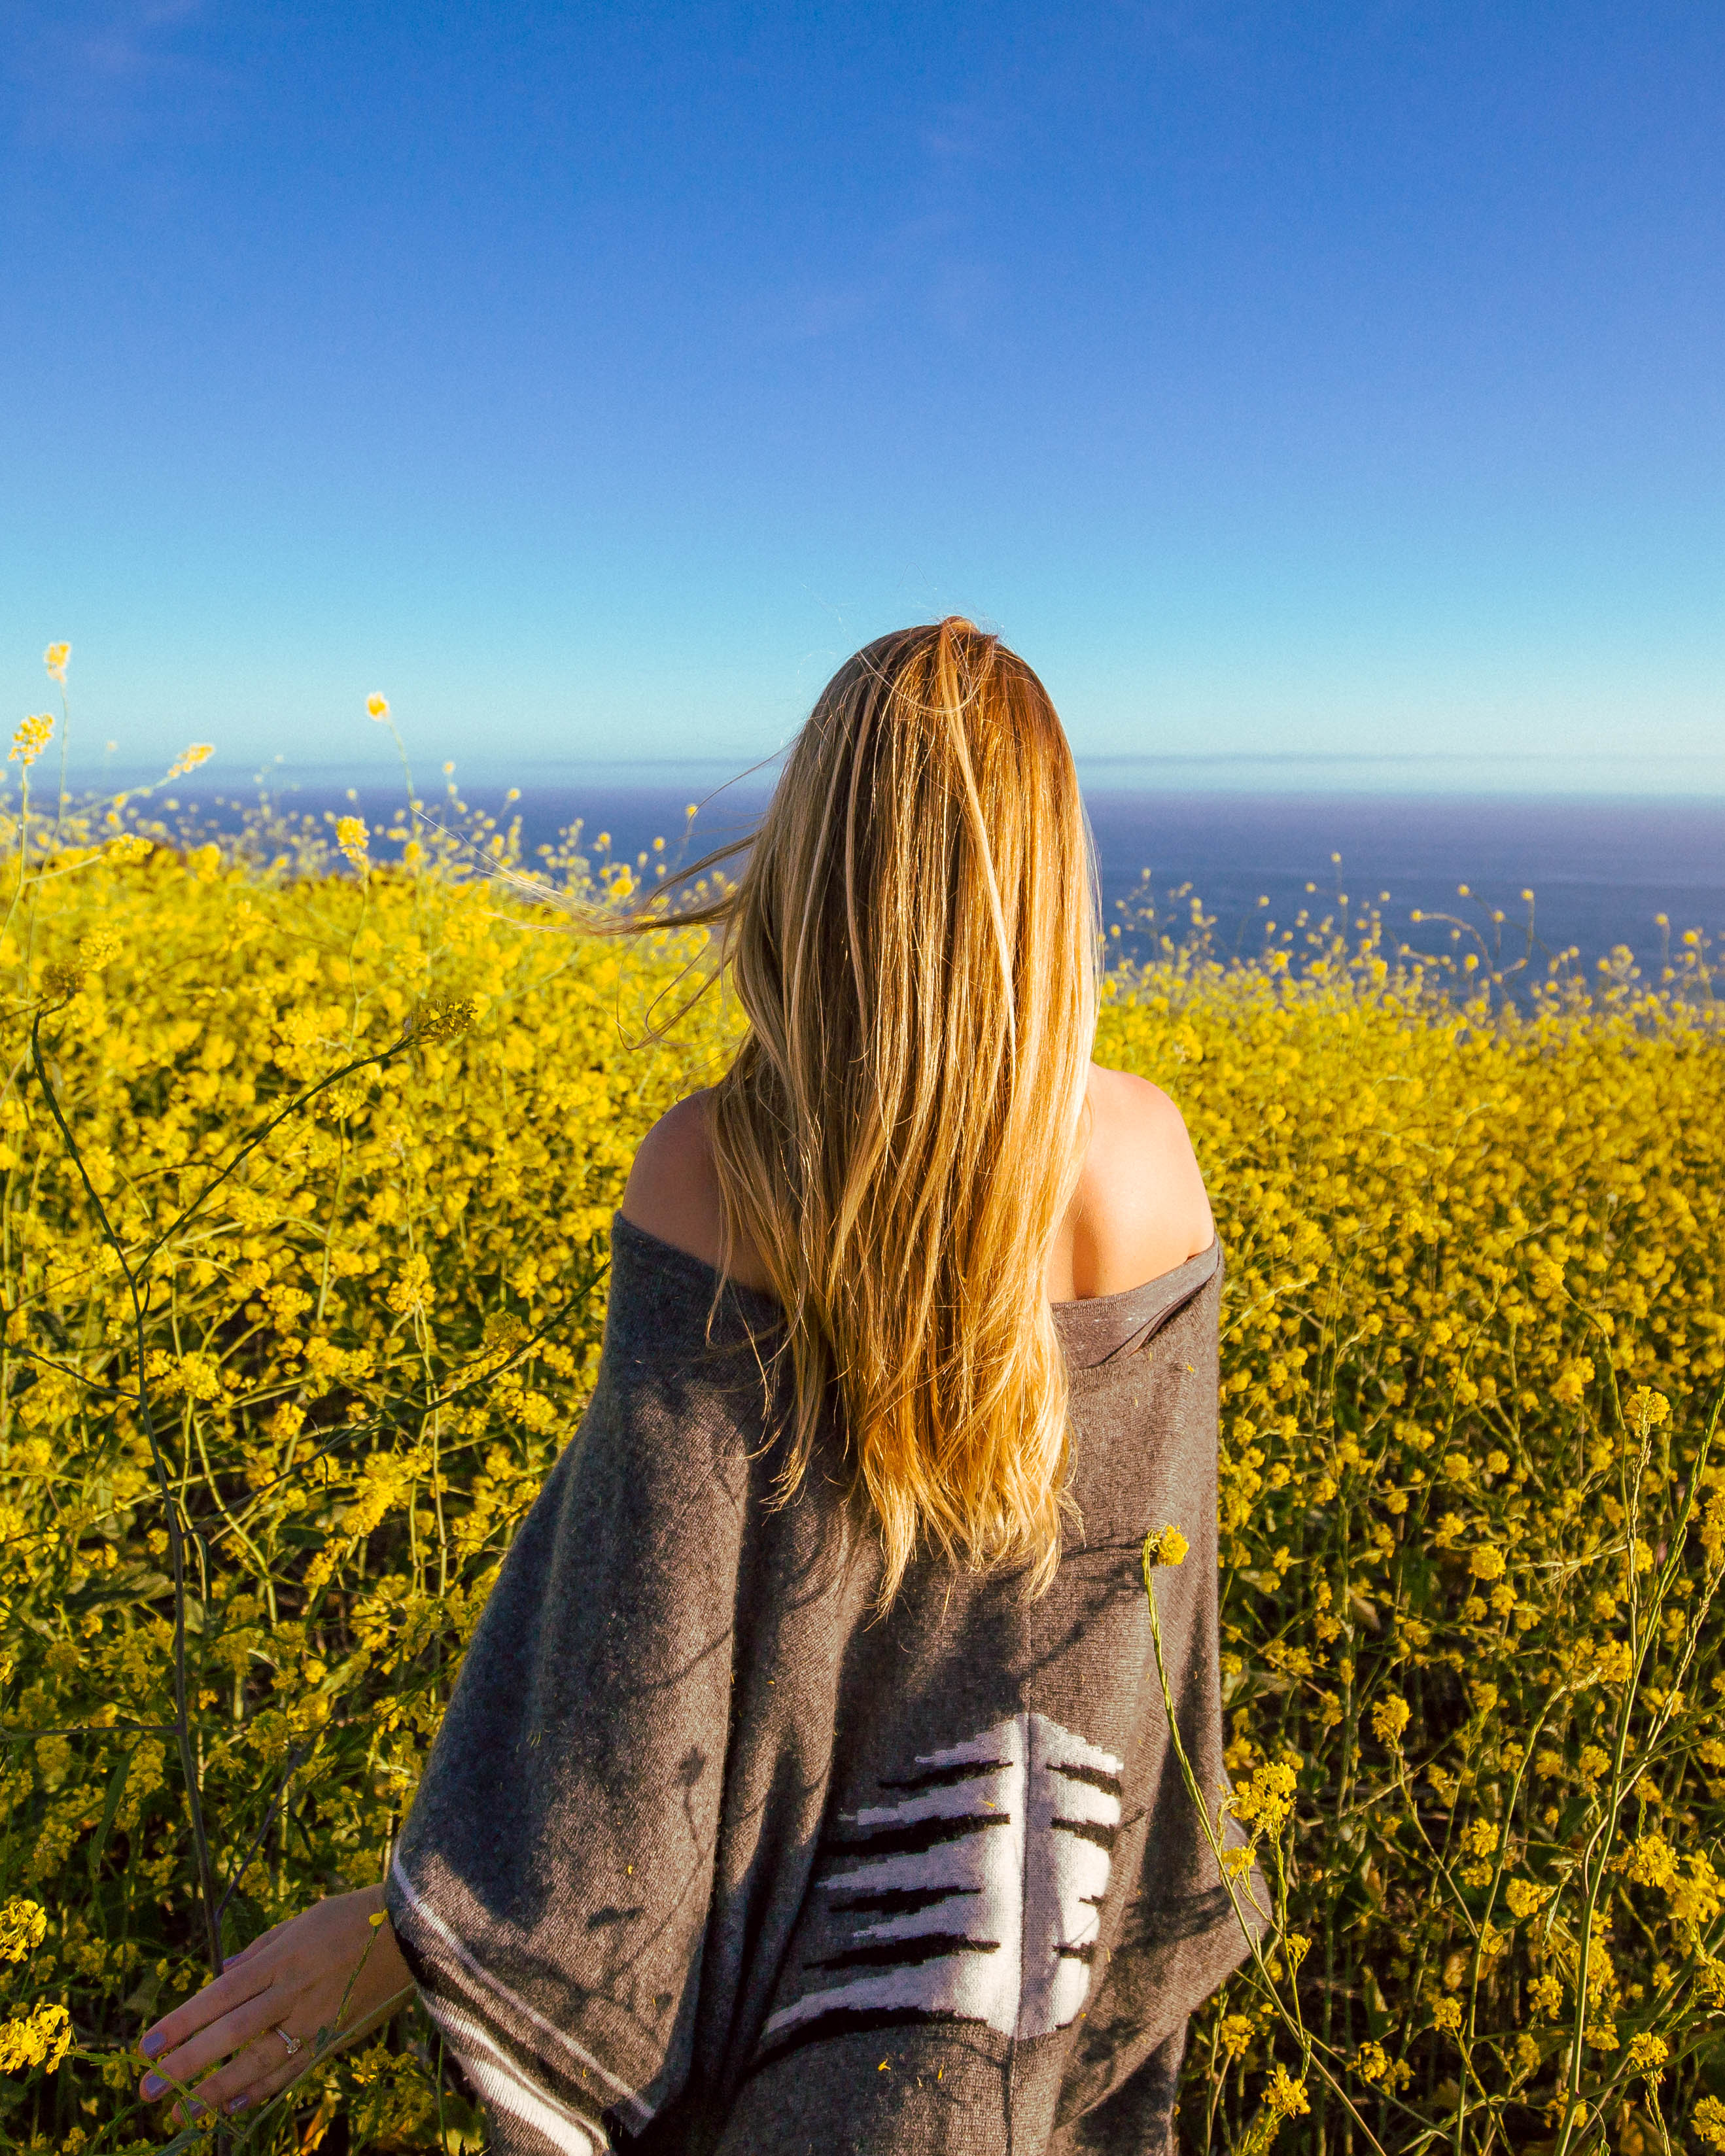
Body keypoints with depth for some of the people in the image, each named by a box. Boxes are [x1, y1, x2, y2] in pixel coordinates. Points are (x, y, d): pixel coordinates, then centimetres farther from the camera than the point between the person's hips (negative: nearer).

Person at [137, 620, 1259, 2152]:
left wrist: (408, 1924, -13)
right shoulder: (1150, 1150, -18)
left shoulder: (706, 1168, -26)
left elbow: (642, 1578, -24)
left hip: (802, 1871, -1)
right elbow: (1147, 1517, -5)